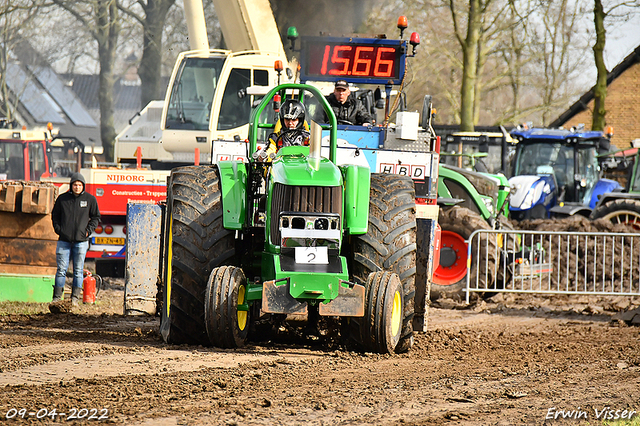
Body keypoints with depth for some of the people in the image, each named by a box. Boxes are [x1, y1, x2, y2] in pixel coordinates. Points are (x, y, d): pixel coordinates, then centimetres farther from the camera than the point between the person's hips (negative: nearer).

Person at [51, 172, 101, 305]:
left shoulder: (90, 199, 3)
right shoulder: (62, 198, 4)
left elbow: (96, 217, 12)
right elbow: (55, 215, 15)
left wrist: (88, 230, -1)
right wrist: (58, 229, 1)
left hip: (81, 240, 0)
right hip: (64, 240, 0)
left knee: (78, 270, 2)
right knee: (61, 269, -1)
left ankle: (75, 297, 6)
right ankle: (57, 296, 3)